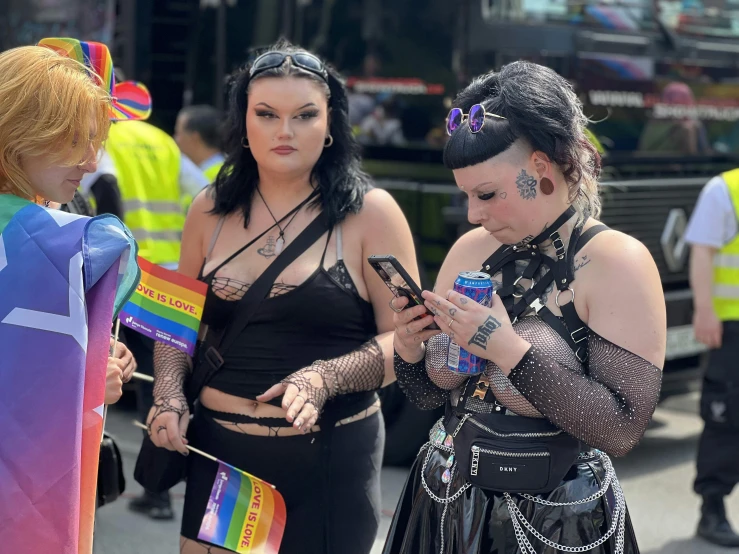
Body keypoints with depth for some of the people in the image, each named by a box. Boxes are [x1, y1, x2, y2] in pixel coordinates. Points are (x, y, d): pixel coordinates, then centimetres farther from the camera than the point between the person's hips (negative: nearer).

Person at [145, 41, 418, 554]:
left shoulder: (370, 213, -7)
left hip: (328, 459, -3)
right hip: (217, 449, 4)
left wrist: (325, 377, -23)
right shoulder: (210, 210, 5)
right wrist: (169, 392, -3)